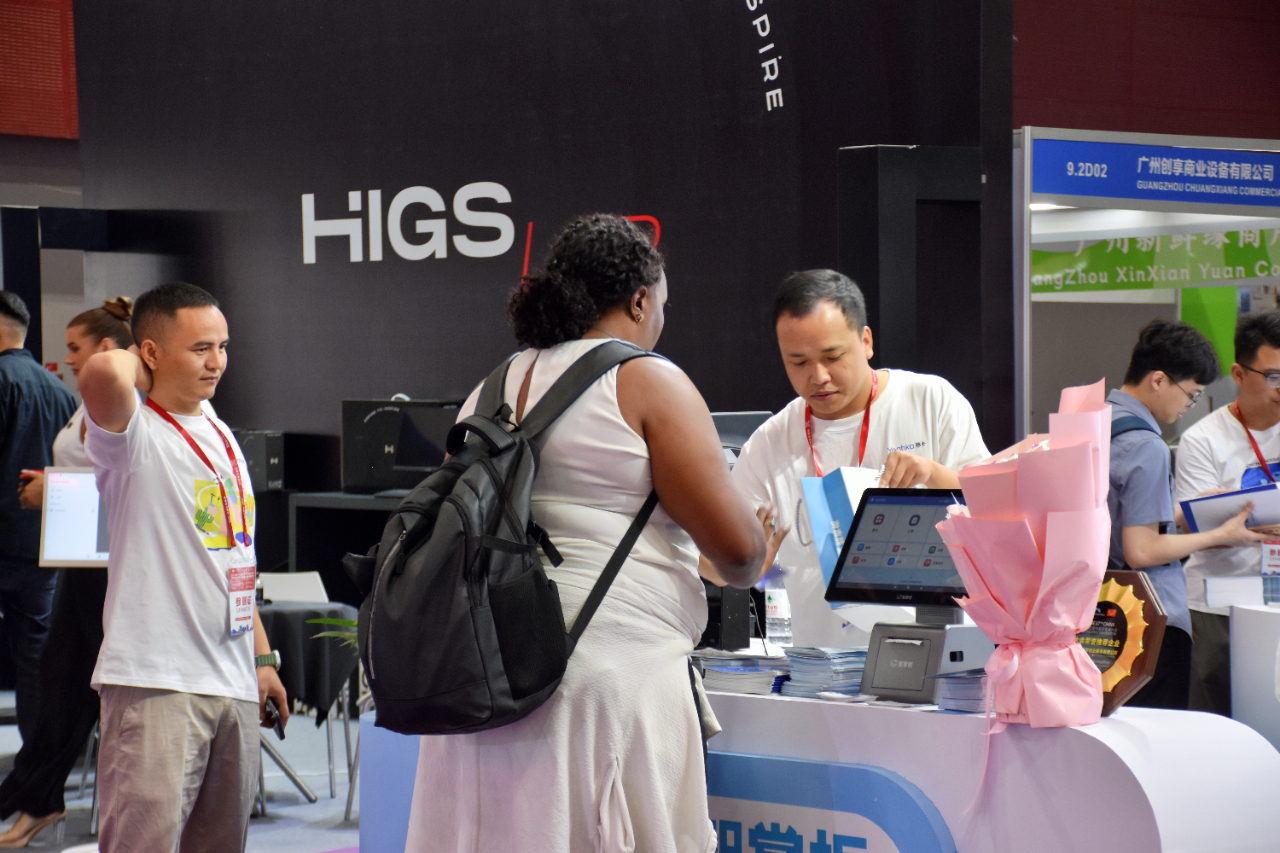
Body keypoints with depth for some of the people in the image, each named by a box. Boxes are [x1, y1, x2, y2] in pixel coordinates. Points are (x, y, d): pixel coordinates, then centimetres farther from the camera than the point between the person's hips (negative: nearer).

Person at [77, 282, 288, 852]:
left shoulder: (221, 436, 18)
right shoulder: (134, 434, -7)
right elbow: (102, 373, -32)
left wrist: (263, 658, 21)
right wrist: (140, 369, -9)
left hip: (233, 683, 8)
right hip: (154, 681, -8)